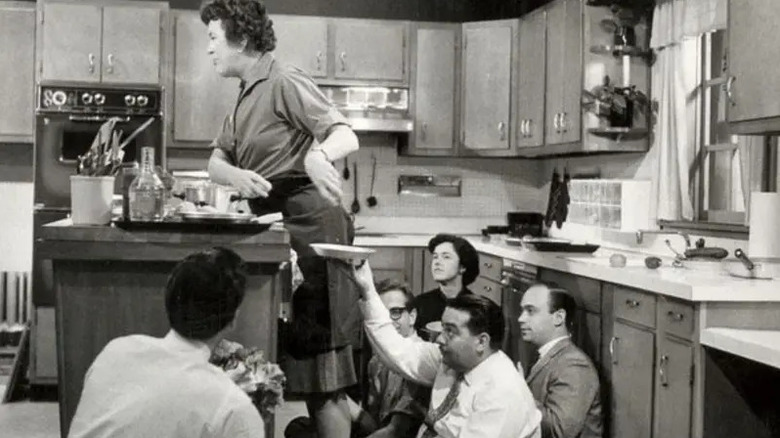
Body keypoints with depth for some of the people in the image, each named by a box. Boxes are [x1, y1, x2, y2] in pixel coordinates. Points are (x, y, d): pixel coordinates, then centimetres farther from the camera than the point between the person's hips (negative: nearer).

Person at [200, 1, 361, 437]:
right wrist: (235, 175, -13)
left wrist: (318, 155, -45)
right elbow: (216, 162, 12)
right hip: (276, 226, 10)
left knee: (319, 358, -7)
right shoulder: (246, 96, 18)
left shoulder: (284, 81, -10)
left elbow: (346, 136, -21)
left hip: (308, 224, -10)